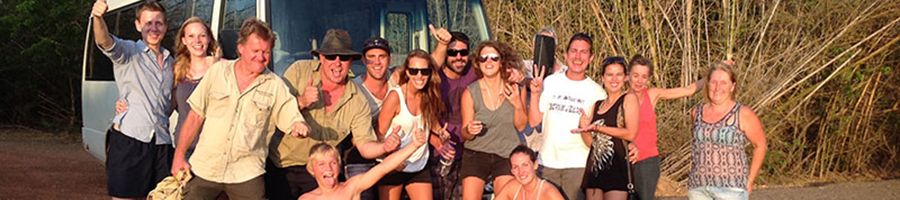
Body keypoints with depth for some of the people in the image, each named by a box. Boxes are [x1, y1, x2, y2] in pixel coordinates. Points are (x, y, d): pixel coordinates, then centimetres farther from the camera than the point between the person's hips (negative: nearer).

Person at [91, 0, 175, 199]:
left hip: (161, 143, 5)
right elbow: (105, 42, -21)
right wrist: (98, 18, -41)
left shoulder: (170, 62, 19)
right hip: (128, 139, -5)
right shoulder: (128, 52, 2)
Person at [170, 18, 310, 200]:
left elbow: (294, 122, -1)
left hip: (246, 176, -1)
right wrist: (179, 155, 4)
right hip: (203, 169, 1)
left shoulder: (276, 86, 2)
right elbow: (195, 116, 7)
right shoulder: (218, 71, 4)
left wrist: (300, 128, -26)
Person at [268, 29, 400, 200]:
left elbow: (365, 146, -8)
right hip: (280, 165, -1)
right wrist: (301, 102, -28)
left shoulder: (357, 101, -6)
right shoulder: (300, 71, -9)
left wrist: (384, 147, -30)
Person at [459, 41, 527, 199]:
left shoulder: (515, 88, -2)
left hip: (507, 155, 1)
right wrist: (469, 131, -26)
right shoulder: (470, 92, -7)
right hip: (476, 155, -1)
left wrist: (518, 104, -14)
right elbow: (464, 134, -3)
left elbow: (521, 126, 3)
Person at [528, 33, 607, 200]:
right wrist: (535, 94, -8)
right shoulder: (550, 82, 6)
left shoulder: (597, 92, 3)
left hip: (578, 164, -1)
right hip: (547, 161, 2)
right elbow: (534, 121, 4)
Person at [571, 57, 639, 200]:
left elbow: (630, 133, -13)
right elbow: (590, 142, 13)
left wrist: (597, 128, -14)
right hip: (594, 167, 6)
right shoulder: (598, 104, 17)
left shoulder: (629, 99, 0)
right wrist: (584, 128, -8)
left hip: (617, 167, -6)